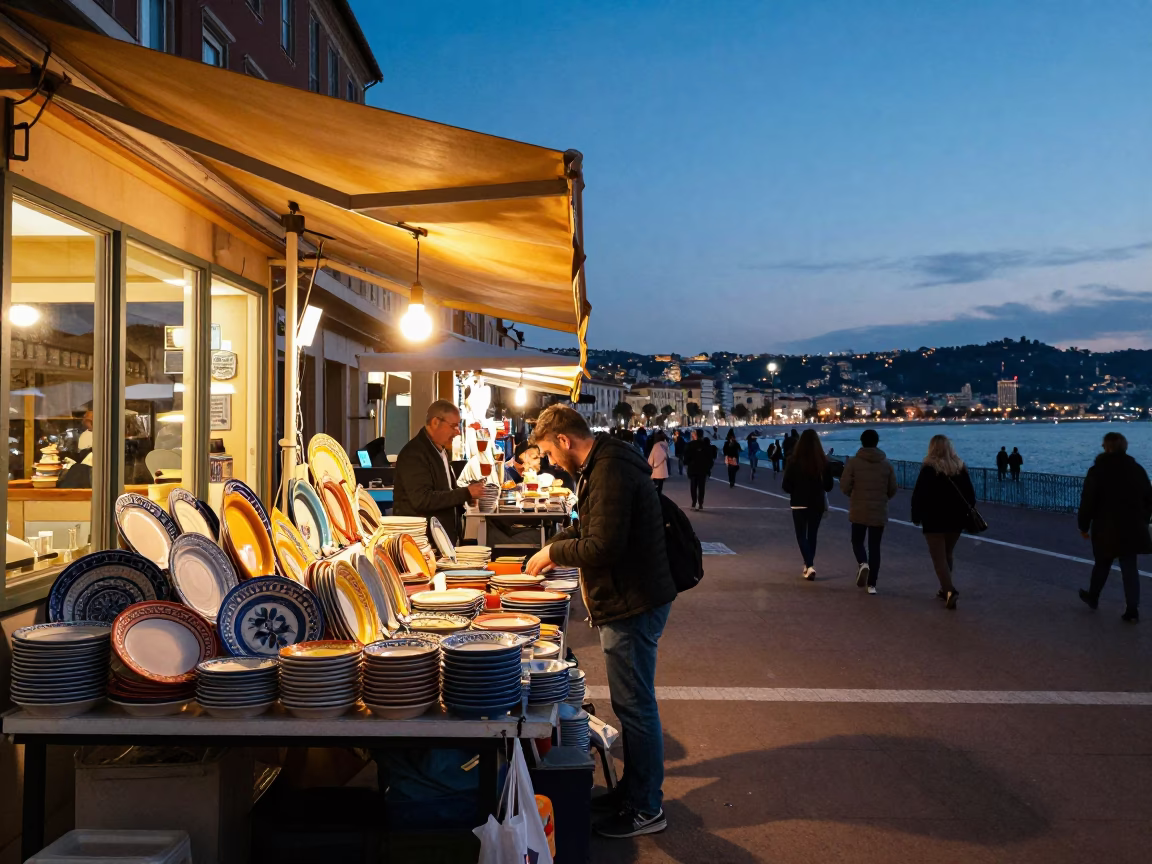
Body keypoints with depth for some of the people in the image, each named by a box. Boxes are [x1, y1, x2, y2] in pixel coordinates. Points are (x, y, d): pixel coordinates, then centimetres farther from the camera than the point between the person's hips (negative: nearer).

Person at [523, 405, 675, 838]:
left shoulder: (610, 473, -22)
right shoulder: (603, 465, 12)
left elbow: (603, 547, -27)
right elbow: (591, 527, 25)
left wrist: (554, 553, -12)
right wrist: (552, 547, 13)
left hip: (632, 606, -11)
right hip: (629, 601, 11)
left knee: (635, 706, -1)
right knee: (632, 702, 19)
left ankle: (646, 808, 11)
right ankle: (633, 788, 32)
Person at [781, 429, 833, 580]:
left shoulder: (794, 461, -14)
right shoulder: (824, 462, -8)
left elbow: (786, 485, -9)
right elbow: (828, 486, 1)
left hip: (799, 503, -2)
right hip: (817, 503, 3)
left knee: (801, 535, 8)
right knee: (812, 534, 18)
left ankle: (809, 566, -10)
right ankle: (809, 565, 27)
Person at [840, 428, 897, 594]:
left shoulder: (853, 462, -8)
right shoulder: (887, 464, 1)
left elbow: (845, 486, -9)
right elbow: (892, 490, 4)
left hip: (858, 511, -1)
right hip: (879, 512, 2)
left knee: (857, 541, 17)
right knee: (875, 546, 8)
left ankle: (862, 563, -13)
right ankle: (872, 584, 7)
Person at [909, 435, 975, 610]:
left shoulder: (929, 468, -11)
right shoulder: (960, 467, 3)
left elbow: (919, 495, -12)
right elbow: (970, 494, 6)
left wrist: (916, 516, -1)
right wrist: (967, 514, 14)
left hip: (934, 520, -5)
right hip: (956, 519, 5)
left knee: (939, 558, -1)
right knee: (947, 555, 20)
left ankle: (950, 590, -17)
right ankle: (945, 589, 27)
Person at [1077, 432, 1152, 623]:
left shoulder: (1098, 471, -9)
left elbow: (1087, 501, -10)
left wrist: (1084, 525, 1)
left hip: (1106, 529, -3)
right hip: (1133, 528, 3)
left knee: (1102, 564, 16)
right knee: (1130, 568, 4)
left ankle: (1093, 597, 34)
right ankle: (1132, 611, 0)